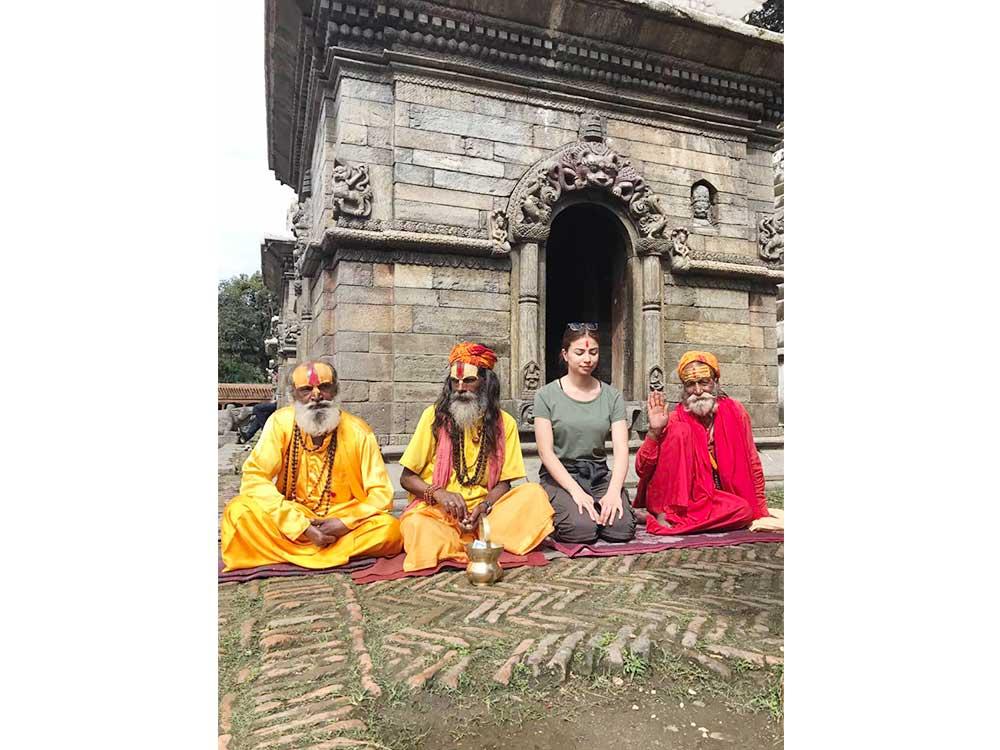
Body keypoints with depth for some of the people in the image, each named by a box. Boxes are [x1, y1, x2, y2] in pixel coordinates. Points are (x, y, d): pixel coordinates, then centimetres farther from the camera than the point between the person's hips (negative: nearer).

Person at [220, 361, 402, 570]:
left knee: (390, 530, -28)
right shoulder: (281, 422, -9)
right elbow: (254, 477, -14)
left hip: (343, 525, 0)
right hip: (292, 521, 0)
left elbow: (382, 494, -8)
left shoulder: (358, 432, -10)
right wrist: (302, 527, -23)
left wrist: (344, 524, -24)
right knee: (238, 512, -25)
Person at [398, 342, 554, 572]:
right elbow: (407, 478, 2)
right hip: (436, 510, -2)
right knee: (417, 524, -36)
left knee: (533, 493, -22)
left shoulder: (504, 423, 6)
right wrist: (439, 493, -17)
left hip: (484, 510, 3)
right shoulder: (434, 415, 1)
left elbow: (503, 483, 6)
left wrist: (484, 506, -16)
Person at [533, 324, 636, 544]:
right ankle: (557, 512, 6)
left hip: (599, 475, 3)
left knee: (622, 528, -22)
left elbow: (621, 450, -1)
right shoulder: (547, 395, -2)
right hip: (559, 476, -2)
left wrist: (613, 491, -18)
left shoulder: (612, 396, 7)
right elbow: (546, 452, -7)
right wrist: (576, 491, -18)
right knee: (580, 529, -27)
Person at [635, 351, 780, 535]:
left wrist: (761, 513, 9)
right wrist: (655, 431, -23)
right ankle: (667, 513, -23)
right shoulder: (676, 420, -5)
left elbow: (752, 464, 8)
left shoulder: (735, 412, 1)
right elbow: (642, 470, -10)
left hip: (710, 499, 3)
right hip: (667, 498, -2)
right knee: (680, 430, -20)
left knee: (743, 510, -29)